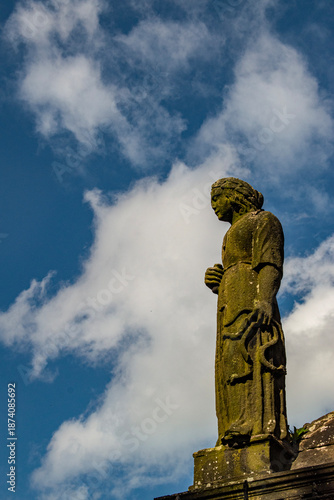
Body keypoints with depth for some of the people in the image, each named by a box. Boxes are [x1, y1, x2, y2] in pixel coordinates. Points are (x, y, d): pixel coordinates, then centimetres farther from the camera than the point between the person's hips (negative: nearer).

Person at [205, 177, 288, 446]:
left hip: (251, 299, -8)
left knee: (248, 354, -25)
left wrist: (265, 300, -23)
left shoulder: (263, 220, 9)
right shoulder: (233, 235, 34)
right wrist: (216, 283, 7)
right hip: (231, 307, 8)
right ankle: (238, 435, -18)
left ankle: (261, 427, -38)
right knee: (232, 364, -7)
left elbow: (271, 264, -7)